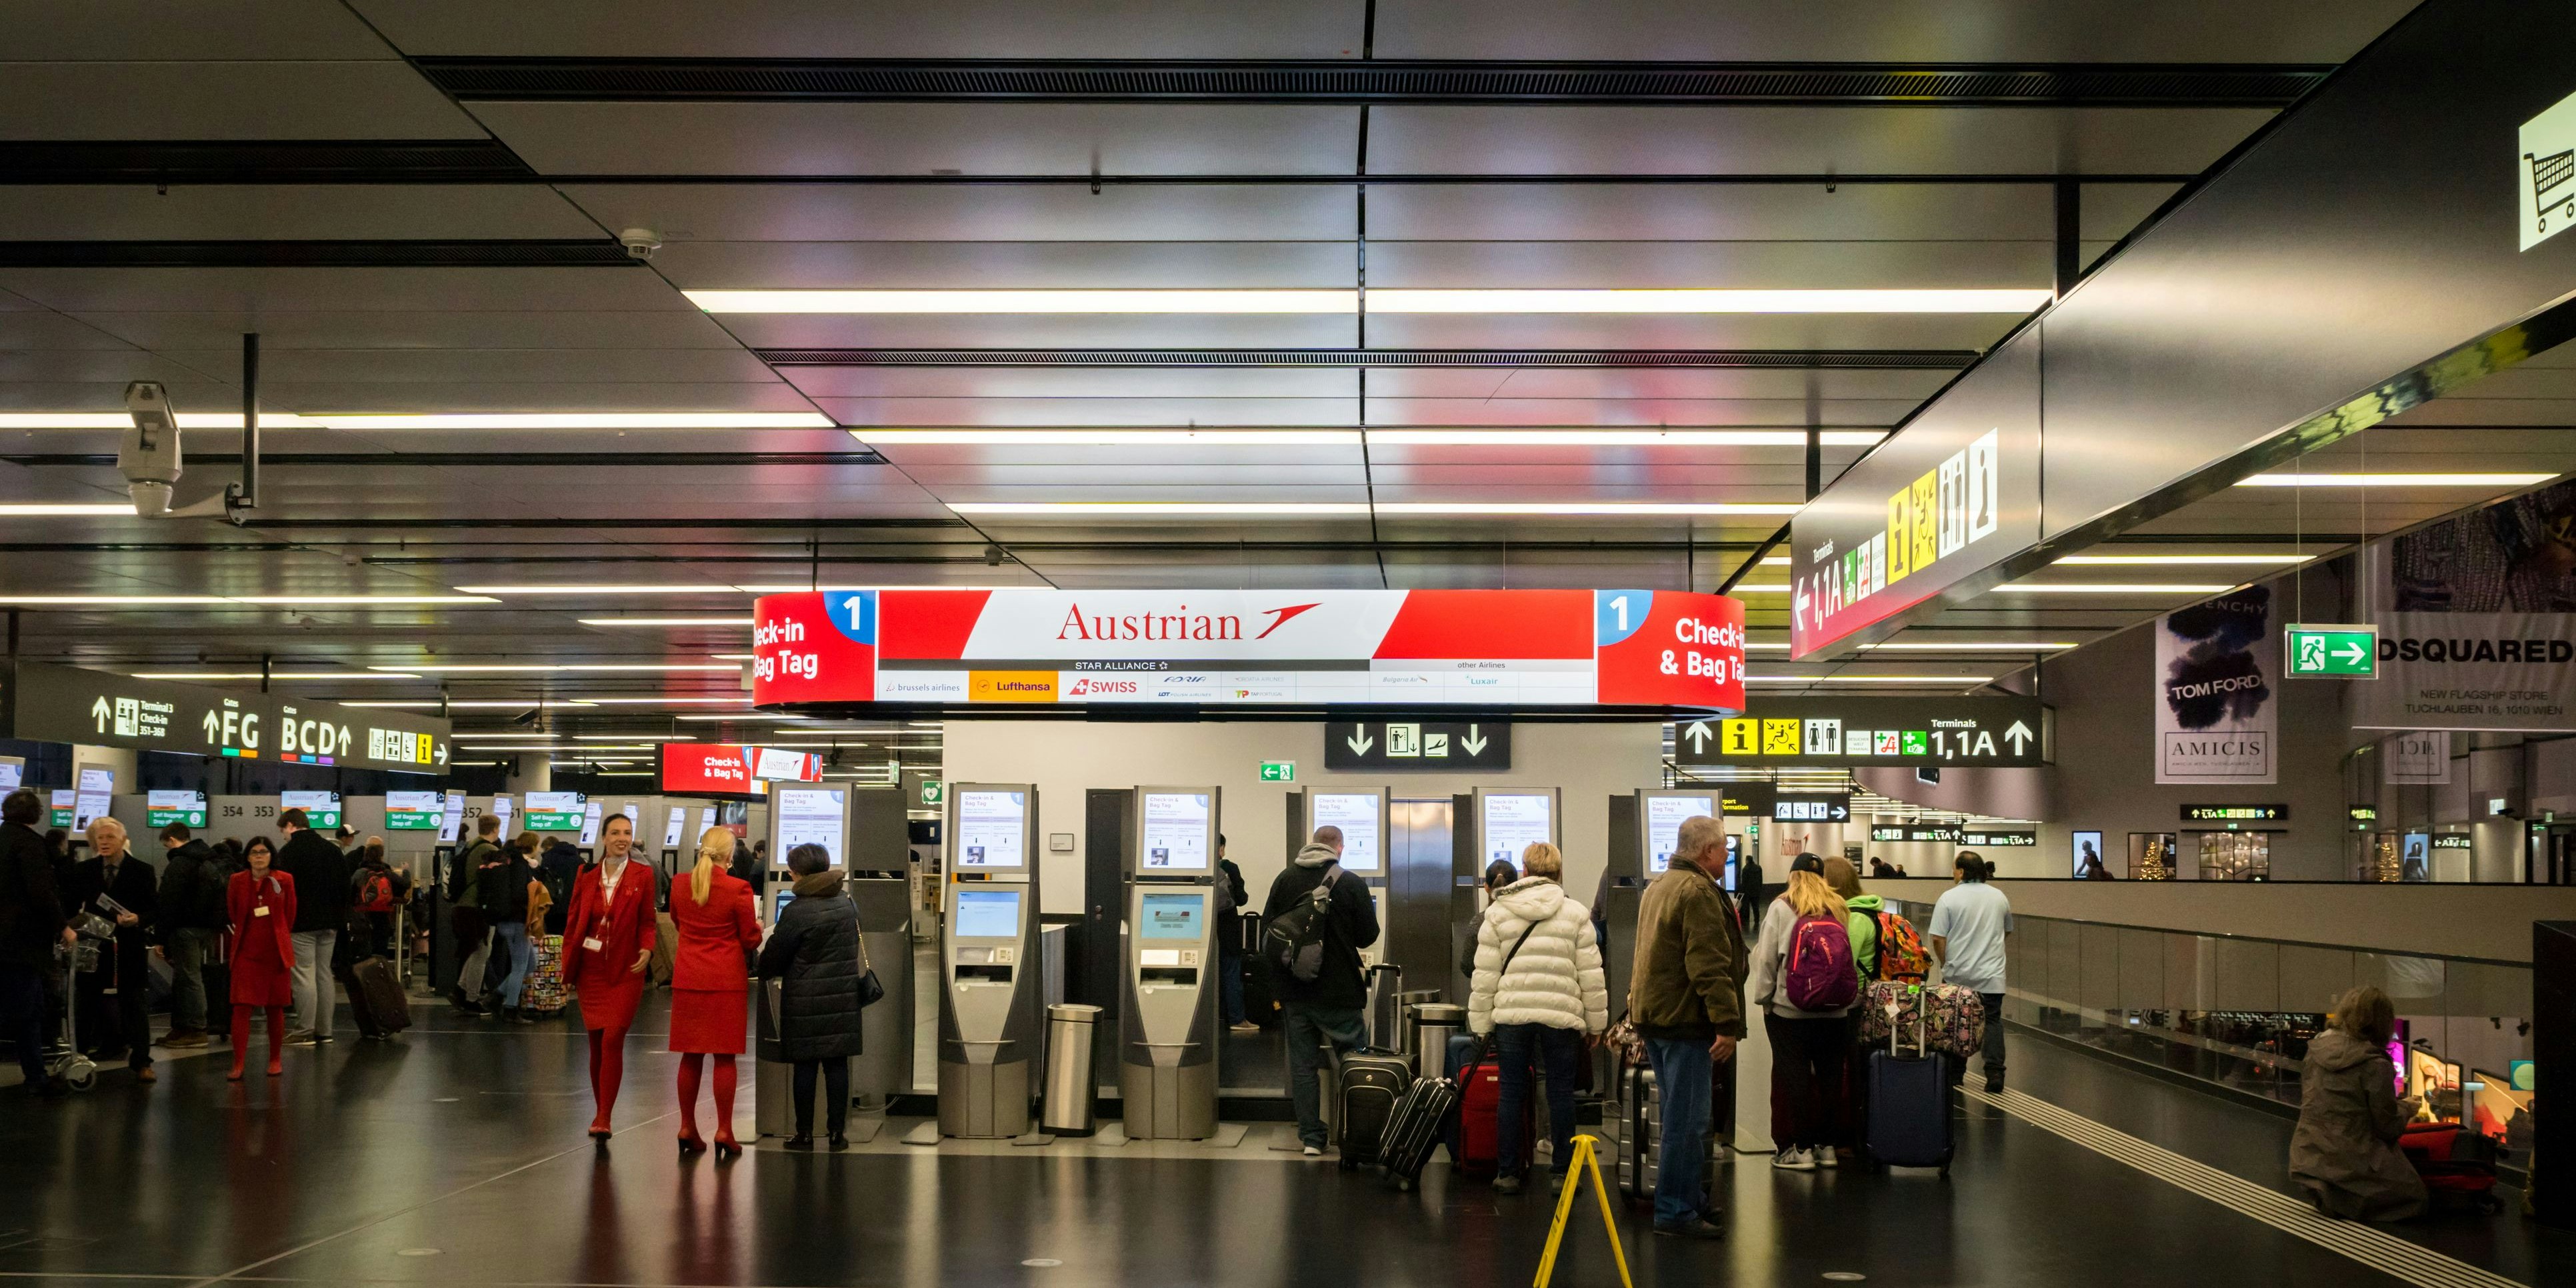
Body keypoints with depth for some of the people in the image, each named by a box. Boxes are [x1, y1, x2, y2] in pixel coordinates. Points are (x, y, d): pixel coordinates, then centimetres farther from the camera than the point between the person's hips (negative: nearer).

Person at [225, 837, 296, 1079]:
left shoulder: (284, 880, 0)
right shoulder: (237, 881, 2)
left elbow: (289, 916, 8)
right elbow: (232, 914, 13)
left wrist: (275, 937, 11)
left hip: (276, 951, 0)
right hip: (246, 951, 0)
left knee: (275, 1007, 7)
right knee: (241, 1007, -8)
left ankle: (275, 1060, 19)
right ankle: (238, 1063, -7)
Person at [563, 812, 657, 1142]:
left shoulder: (641, 877, 0)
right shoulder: (587, 880, 7)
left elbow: (647, 922, 3)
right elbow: (573, 925, 9)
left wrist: (647, 949, -16)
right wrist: (567, 968, 2)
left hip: (625, 972, -3)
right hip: (591, 971, 3)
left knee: (612, 1041, -13)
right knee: (596, 1044, 8)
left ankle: (604, 1119, -11)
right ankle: (601, 1111, 21)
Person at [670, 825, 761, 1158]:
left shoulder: (679, 885, 0)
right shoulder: (738, 889, -14)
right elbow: (751, 940, -6)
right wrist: (757, 928, 16)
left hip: (687, 978, 4)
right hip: (727, 980, -4)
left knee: (691, 1055, 10)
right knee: (725, 1056, 1)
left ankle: (687, 1128, 15)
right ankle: (724, 1131, 2)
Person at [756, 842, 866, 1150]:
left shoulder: (796, 912, -14)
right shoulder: (847, 902, 4)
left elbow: (775, 954, -5)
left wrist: (763, 972, 16)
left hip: (806, 1001, -4)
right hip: (843, 997, 4)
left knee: (806, 1066, 4)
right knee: (837, 1064, 7)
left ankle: (805, 1134, 8)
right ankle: (838, 1133, 8)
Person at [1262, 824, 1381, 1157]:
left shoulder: (1285, 880, 1)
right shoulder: (1351, 885, -10)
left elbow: (1267, 929, 7)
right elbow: (1367, 936, -5)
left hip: (1293, 990, 3)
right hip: (1338, 992, -3)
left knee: (1303, 1064, 8)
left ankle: (1311, 1137, 7)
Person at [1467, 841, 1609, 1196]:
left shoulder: (1497, 913, 6)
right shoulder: (1576, 914, 4)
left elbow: (1485, 975, 3)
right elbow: (1591, 974, 2)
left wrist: (1481, 1023, 9)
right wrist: (1596, 1021, 10)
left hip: (1511, 1014, 1)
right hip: (1562, 1015, -1)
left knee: (1512, 1093, 7)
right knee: (1561, 1093, 7)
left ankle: (1508, 1172, 11)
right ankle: (1561, 1171, 10)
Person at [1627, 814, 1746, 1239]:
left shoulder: (1658, 887, 19)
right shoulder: (1699, 892, -15)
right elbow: (1709, 966, -22)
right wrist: (1727, 1022, -23)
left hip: (1652, 1014, 10)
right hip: (1685, 1018, -10)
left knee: (1680, 1117, 17)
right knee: (1687, 1121, -6)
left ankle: (1691, 1201, 24)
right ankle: (1676, 1212, -5)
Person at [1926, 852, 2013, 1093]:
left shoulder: (1949, 898, -9)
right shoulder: (1999, 897, 4)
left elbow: (1938, 938, -11)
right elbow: (2007, 931, 19)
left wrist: (1945, 962, 4)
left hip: (1958, 975, -2)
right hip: (1992, 975, 2)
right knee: (1992, 1021, 5)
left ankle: (1955, 1072, 18)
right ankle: (1995, 1072, -5)